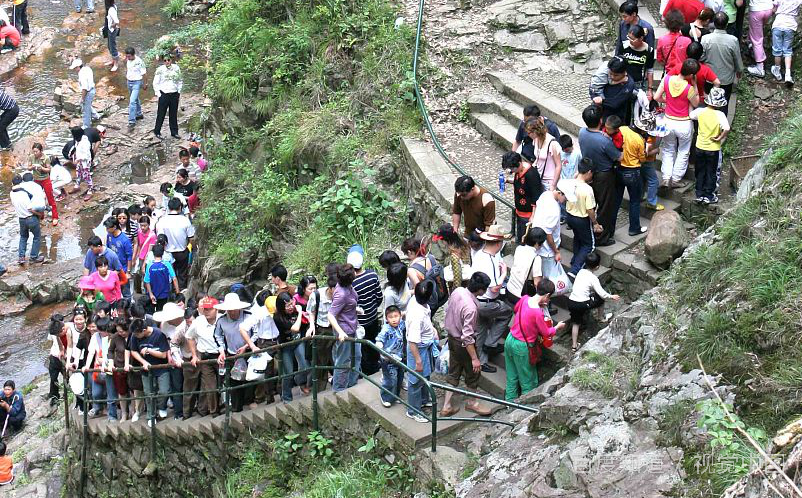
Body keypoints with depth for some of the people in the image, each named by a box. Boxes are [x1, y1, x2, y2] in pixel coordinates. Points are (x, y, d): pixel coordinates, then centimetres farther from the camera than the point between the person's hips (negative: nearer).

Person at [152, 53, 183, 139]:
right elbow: (155, 83, -1)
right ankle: (157, 131, 12)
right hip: (164, 94, -3)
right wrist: (158, 93, -6)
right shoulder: (160, 70, -6)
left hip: (174, 94, 3)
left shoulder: (176, 68, 3)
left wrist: (179, 91, 8)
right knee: (161, 114, 1)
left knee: (174, 114, 10)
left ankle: (174, 132, 19)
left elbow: (180, 81, 14)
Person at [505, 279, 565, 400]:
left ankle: (510, 401, 34)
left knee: (512, 378, 22)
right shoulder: (538, 313, -28)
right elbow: (546, 333, -13)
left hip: (510, 340, 7)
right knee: (528, 382, 12)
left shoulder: (525, 298, -8)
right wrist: (558, 327, 6)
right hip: (521, 347, -7)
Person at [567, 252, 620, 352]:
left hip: (571, 302, 5)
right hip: (582, 305, -5)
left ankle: (574, 345, 18)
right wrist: (612, 296, 7)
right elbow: (602, 294, -10)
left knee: (575, 323, 20)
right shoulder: (593, 278, -11)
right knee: (601, 298, 16)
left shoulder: (581, 272, 7)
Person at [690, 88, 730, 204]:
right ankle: (709, 196, 23)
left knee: (700, 172, 19)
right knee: (712, 173, 14)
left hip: (700, 147, 3)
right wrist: (720, 138, -18)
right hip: (713, 149, -3)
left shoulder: (700, 111, -11)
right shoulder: (720, 115, -21)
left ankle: (699, 194, 28)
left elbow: (691, 115, 10)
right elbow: (727, 129, -34)